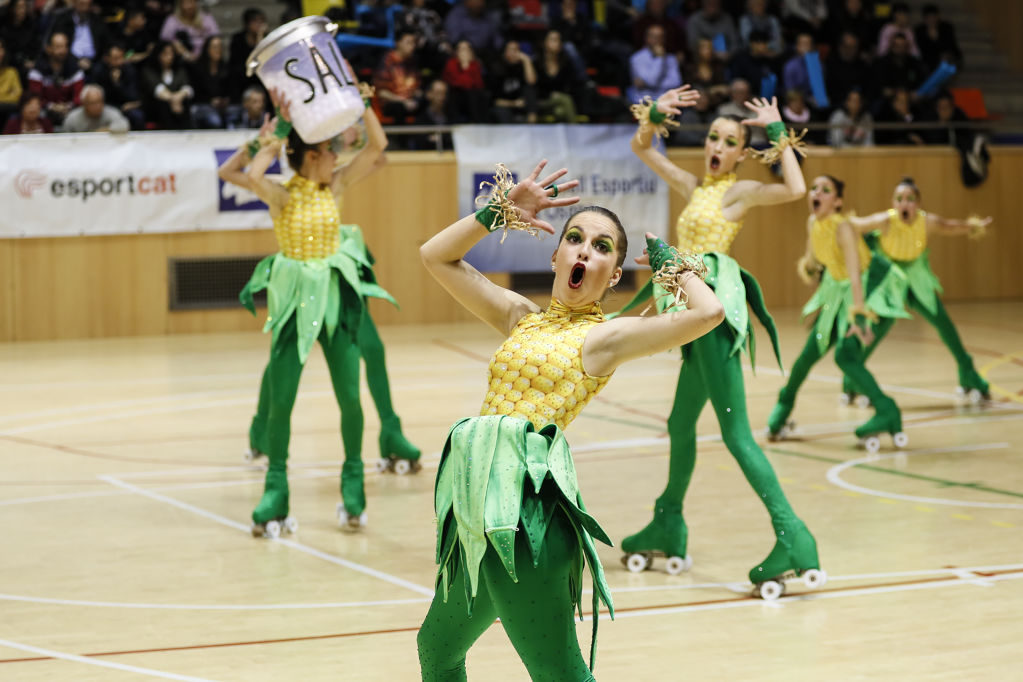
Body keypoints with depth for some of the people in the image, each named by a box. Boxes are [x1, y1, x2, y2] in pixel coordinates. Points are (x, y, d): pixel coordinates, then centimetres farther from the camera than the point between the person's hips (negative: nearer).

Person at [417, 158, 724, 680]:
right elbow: (436, 256, 22)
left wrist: (667, 259, 2)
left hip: (527, 501, -7)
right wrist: (500, 210, 14)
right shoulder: (522, 317, 16)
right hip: (479, 493, 7)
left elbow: (708, 312, -15)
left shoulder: (606, 335, -1)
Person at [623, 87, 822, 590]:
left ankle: (791, 535, -19)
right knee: (681, 423, 19)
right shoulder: (694, 188, 17)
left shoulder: (740, 191, -3)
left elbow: (796, 189, -22)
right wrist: (655, 115, 7)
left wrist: (778, 132, -14)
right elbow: (642, 148, 25)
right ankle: (667, 528, 33)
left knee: (736, 432, -15)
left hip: (717, 305, -8)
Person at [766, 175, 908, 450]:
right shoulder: (812, 223, -7)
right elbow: (812, 259, 16)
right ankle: (785, 402, 33)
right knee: (812, 350, 10)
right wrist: (807, 266, -1)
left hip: (867, 286, -7)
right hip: (838, 289, 7)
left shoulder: (842, 228, -29)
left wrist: (859, 314, -44)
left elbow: (855, 273, -38)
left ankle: (887, 413, -22)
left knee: (846, 355, -22)